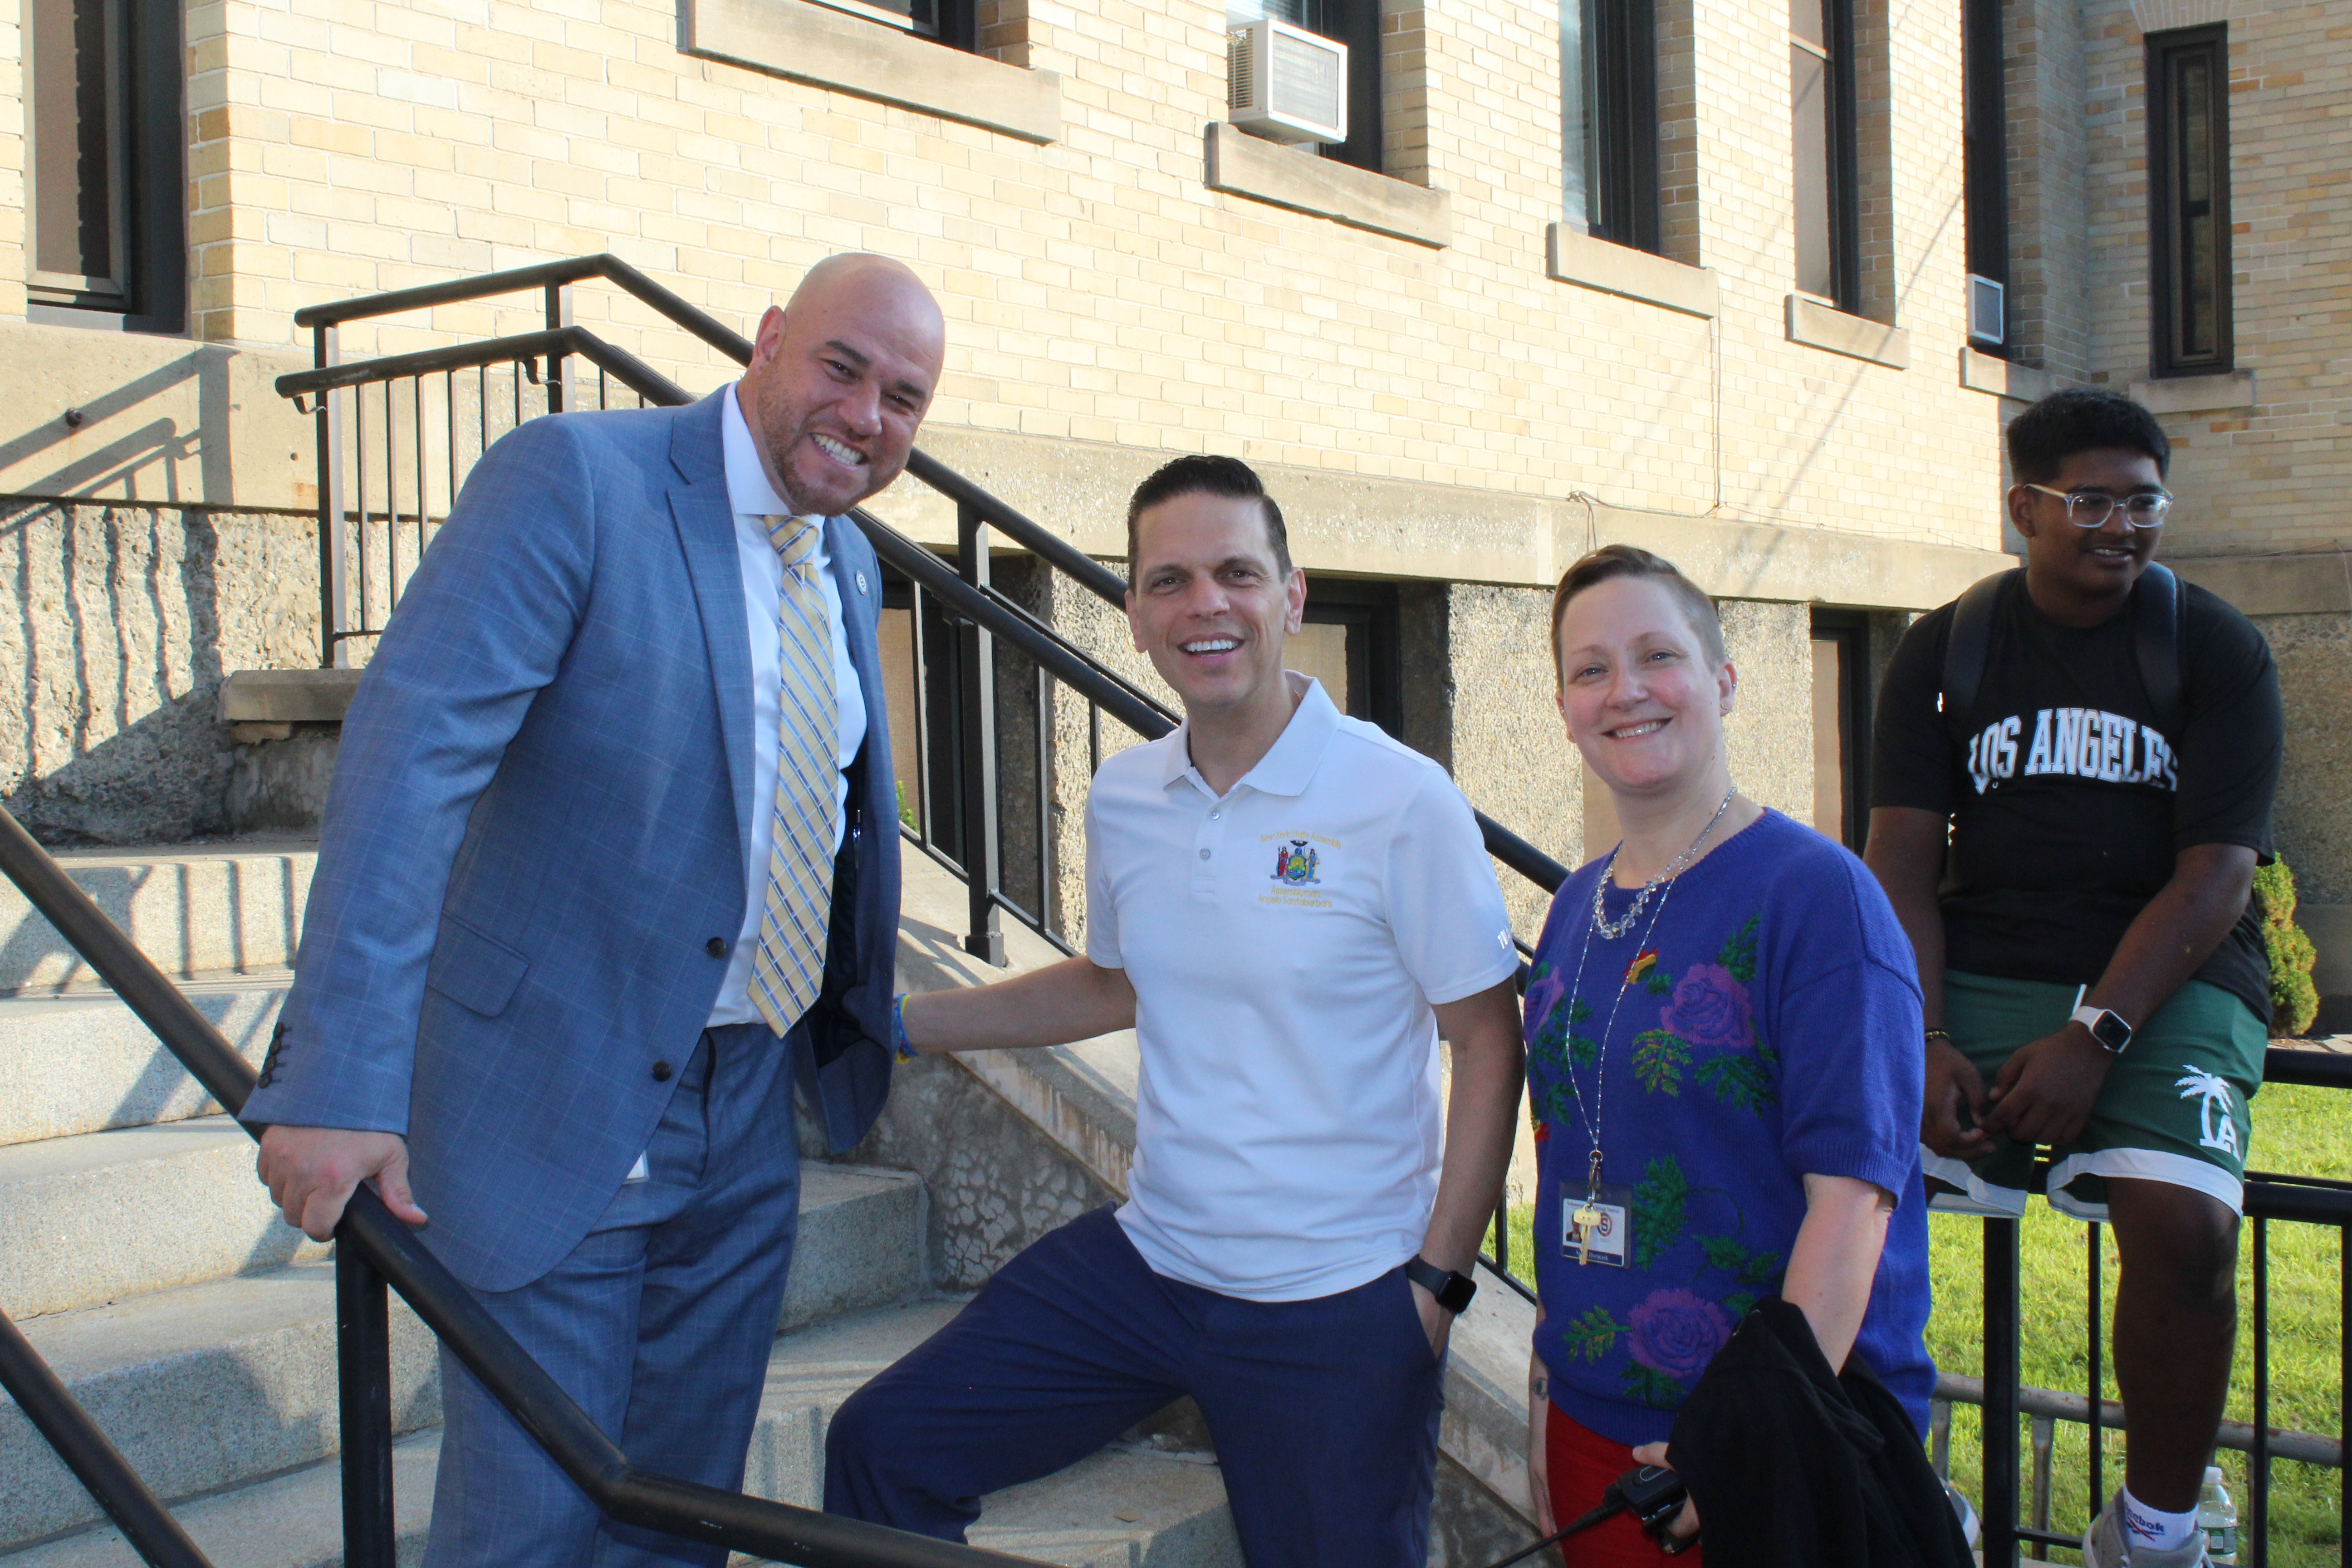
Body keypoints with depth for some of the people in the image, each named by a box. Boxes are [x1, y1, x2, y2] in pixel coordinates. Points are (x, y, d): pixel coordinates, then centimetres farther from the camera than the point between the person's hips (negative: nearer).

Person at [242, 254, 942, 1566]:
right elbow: (413, 750, -25)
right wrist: (341, 1080, -33)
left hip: (747, 1115, 7)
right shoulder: (571, 477, -15)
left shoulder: (852, 567, 9)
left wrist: (869, 1009, 20)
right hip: (557, 1111, -7)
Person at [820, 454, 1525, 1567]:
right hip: (1146, 1262, 5)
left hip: (1336, 1308, -5)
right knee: (882, 1447, 3)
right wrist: (895, 1023, 14)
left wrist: (1438, 1282, -12)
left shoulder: (1402, 801, -14)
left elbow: (1488, 1045, -9)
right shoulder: (1123, 798, 3)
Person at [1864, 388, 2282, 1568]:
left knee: (2183, 1227, -28)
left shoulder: (2215, 650, 2)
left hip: (2164, 982, -1)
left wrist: (2093, 1038, -19)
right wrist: (1926, 1045, -13)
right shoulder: (1944, 649, 7)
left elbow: (2215, 877, -6)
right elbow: (1902, 862, 2)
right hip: (1979, 971, 2)